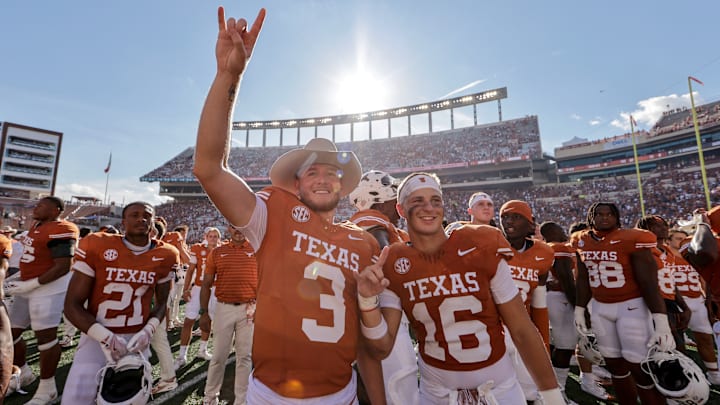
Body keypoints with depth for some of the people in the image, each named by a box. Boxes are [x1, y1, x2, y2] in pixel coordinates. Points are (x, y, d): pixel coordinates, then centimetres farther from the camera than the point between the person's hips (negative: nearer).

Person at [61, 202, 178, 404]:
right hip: (97, 336, -2)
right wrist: (105, 336, -19)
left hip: (136, 338, 2)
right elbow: (72, 305, -9)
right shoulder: (96, 246, -13)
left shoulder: (165, 256, -6)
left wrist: (147, 331, -9)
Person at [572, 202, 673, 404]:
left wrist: (661, 322, -15)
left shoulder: (632, 240, -12)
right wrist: (579, 309, 11)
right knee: (615, 365, 14)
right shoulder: (583, 242, 2)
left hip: (632, 306, -4)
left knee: (639, 367, 0)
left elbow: (649, 283, -11)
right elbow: (582, 279, 9)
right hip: (599, 308, 5)